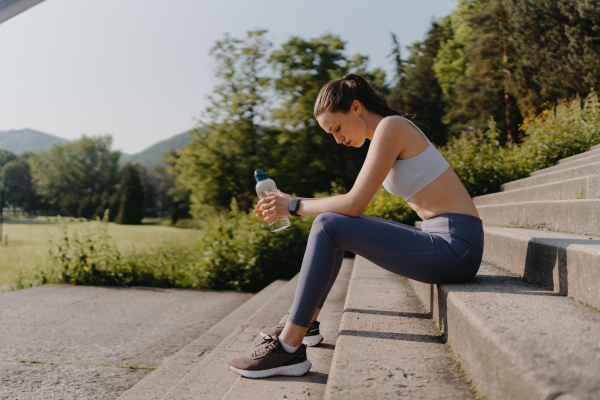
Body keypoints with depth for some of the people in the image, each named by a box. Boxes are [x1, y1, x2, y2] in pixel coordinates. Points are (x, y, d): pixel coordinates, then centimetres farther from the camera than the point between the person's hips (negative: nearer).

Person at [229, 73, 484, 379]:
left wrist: (295, 205, -9)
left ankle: (289, 348, -14)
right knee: (337, 224, 17)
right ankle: (306, 322, 27)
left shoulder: (390, 126, -13)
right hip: (441, 239, 10)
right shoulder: (385, 136, 16)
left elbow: (355, 203, -19)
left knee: (328, 226, -17)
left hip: (456, 248, -10)